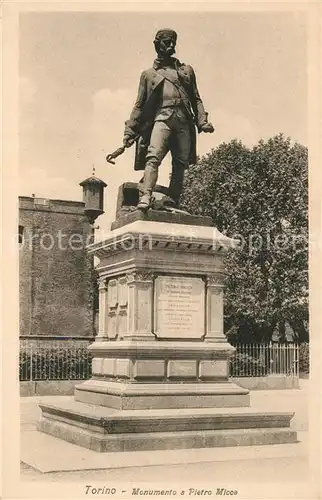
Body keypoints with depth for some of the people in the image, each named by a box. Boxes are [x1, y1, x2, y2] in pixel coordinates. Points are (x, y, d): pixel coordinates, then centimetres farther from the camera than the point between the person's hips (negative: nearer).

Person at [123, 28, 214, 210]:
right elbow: (139, 105, 17)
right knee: (153, 157, -23)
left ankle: (173, 203, 0)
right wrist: (130, 131, 7)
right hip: (162, 118, -2)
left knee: (180, 164, -4)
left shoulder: (187, 70, 25)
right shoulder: (148, 74, 20)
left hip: (184, 122, 3)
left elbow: (196, 99, 20)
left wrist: (203, 121, 3)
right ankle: (145, 197, -35)